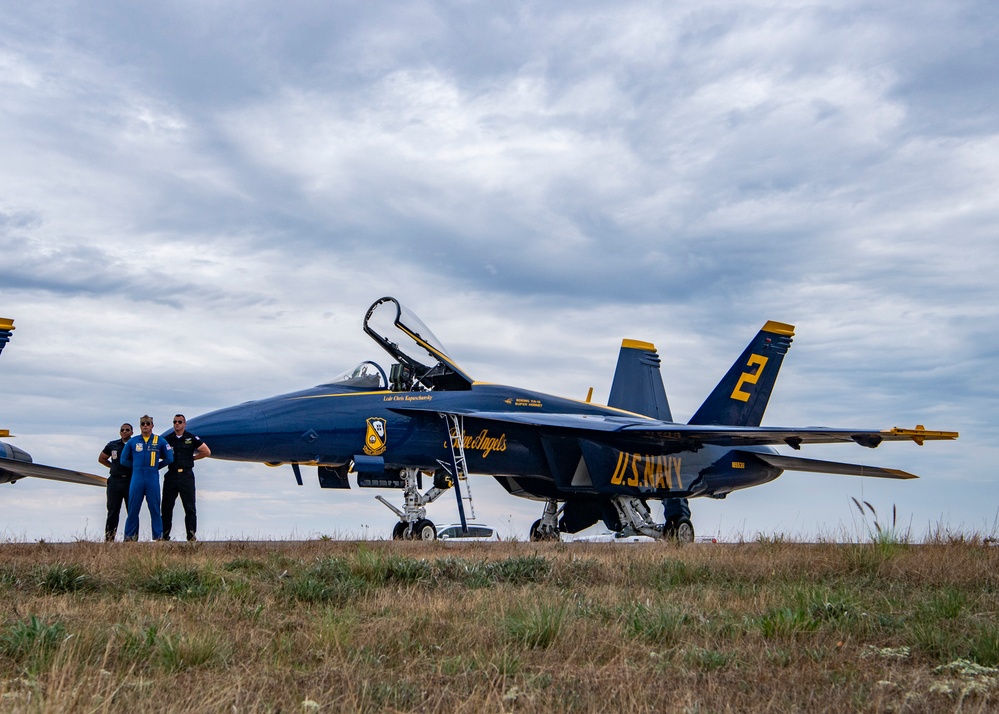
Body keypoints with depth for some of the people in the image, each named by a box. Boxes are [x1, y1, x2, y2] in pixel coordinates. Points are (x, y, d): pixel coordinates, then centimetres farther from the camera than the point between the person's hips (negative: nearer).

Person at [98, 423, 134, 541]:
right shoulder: (112, 445, 10)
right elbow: (101, 458, 23)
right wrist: (115, 467, 14)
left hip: (131, 481, -2)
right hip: (115, 481, 2)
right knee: (113, 511, 2)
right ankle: (109, 539, 4)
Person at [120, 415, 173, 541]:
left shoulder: (160, 441, 6)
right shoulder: (132, 441, 9)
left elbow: (169, 458, 10)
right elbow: (124, 460, 15)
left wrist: (156, 466, 8)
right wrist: (137, 466, 9)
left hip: (153, 478, -1)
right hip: (137, 478, 1)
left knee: (155, 508, 0)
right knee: (133, 509, 1)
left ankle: (158, 536, 5)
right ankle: (129, 536, 8)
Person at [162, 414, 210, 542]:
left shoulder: (191, 438, 4)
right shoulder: (167, 439, 9)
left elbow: (207, 452, 6)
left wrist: (193, 458, 6)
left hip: (186, 475, -2)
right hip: (171, 475, 2)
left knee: (190, 507, -3)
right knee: (167, 507, 3)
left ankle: (192, 535, -2)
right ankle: (164, 535, 8)